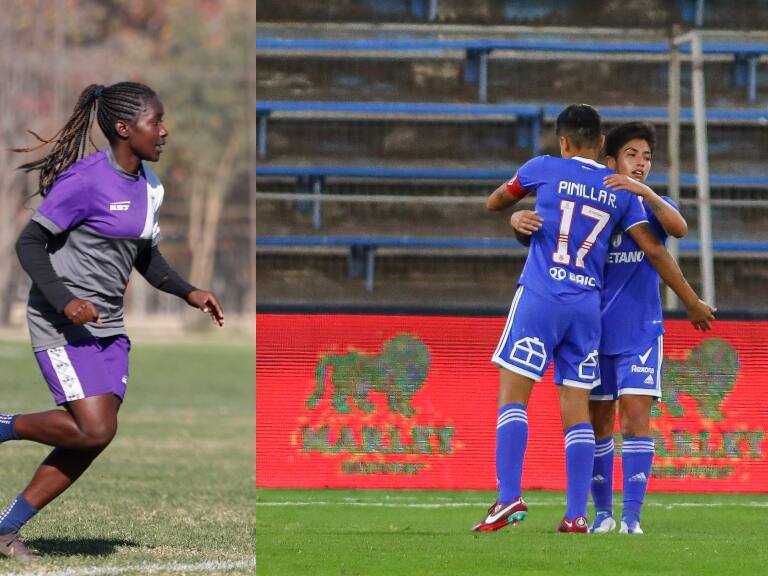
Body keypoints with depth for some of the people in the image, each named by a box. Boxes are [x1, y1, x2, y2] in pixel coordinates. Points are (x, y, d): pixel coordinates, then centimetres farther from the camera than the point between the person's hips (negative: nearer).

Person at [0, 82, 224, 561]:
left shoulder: (149, 186, 9)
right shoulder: (86, 181, -16)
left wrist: (190, 293, 6)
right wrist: (64, 301, -25)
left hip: (108, 325, 8)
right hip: (62, 324, -8)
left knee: (94, 439, 1)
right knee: (94, 430, -18)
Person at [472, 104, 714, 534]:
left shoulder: (544, 169, 3)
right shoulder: (621, 191, 10)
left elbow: (494, 202, 19)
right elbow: (654, 249, 9)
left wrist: (517, 204, 42)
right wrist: (692, 302, 16)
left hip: (540, 298, -3)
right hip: (587, 307, 3)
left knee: (512, 394, -3)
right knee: (578, 410, 5)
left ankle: (509, 498, -16)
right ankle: (577, 515, 0)